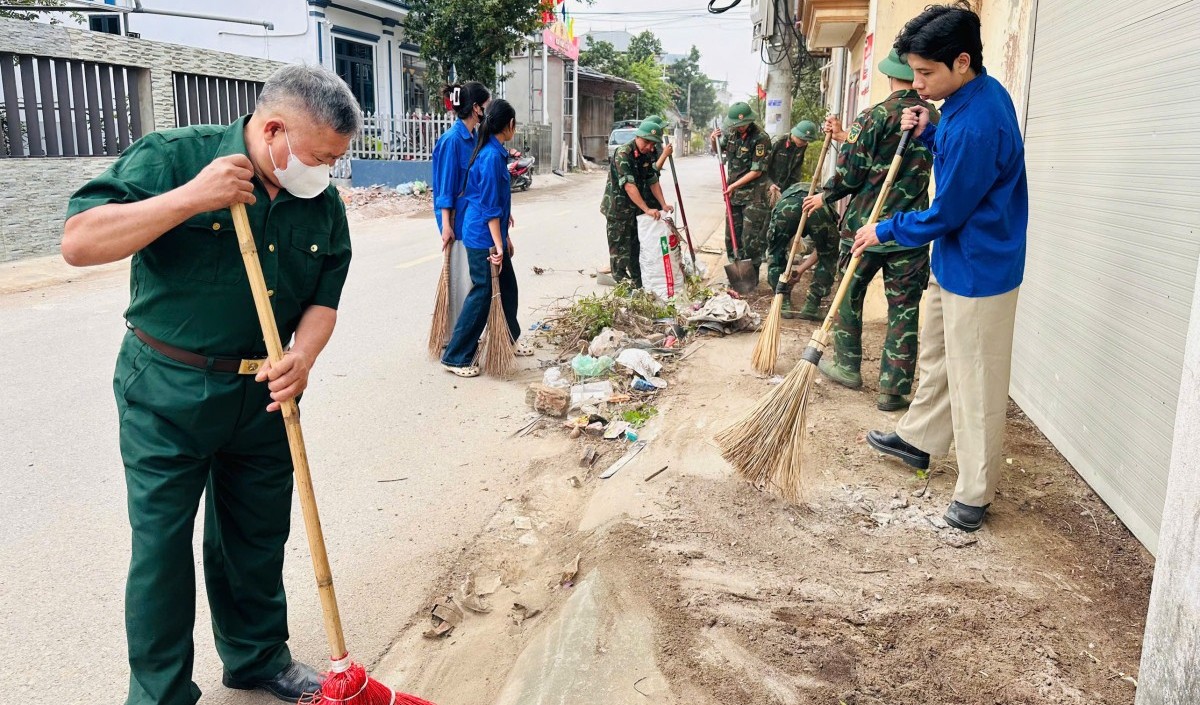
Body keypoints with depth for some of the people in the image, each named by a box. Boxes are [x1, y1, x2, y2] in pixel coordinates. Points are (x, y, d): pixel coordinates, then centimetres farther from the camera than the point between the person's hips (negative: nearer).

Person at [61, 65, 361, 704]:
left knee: (257, 537, 16)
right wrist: (191, 198, -28)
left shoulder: (324, 203, -1)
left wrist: (303, 356, -17)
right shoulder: (171, 158, -14)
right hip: (166, 393, -4)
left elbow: (323, 298, 4)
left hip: (265, 393, 4)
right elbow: (79, 243, -20)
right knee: (161, 543, 5)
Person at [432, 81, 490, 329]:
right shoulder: (452, 139, -15)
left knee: (473, 278, 12)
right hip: (459, 220, -8)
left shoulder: (474, 138, 9)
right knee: (460, 279, 0)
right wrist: (446, 225, -16)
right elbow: (446, 185, -15)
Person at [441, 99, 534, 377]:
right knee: (482, 294, -3)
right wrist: (497, 245, -20)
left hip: (493, 234, 10)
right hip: (484, 237, -10)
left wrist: (505, 238, 22)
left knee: (507, 286, 20)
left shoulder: (494, 152, 10)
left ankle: (510, 338, 39)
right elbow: (490, 207, -21)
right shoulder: (492, 157, -19)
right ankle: (455, 357, 5)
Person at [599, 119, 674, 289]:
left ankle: (638, 281, 24)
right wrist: (647, 209, -32)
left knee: (637, 246, 14)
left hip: (636, 208, 8)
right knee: (620, 248, -1)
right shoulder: (623, 153, -22)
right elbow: (629, 185, -29)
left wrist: (663, 204, -1)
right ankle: (621, 282, 8)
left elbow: (653, 181, 10)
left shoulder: (646, 155, 4)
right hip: (618, 209, -8)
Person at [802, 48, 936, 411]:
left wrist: (825, 196, 7)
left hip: (864, 224, -3)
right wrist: (846, 136, 25)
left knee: (850, 294, 18)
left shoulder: (874, 117, -11)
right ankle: (893, 388, 8)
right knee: (904, 308, 6)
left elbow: (851, 173, -13)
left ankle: (847, 365, 31)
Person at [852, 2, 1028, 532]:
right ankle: (919, 438, 44)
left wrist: (884, 231, -7)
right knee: (936, 355, 24)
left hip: (980, 273, -10)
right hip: (953, 261, 10)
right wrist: (927, 133, 2)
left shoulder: (977, 123, -28)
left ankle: (975, 494, 14)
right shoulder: (975, 96, 2)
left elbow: (945, 214, -22)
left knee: (975, 385, 1)